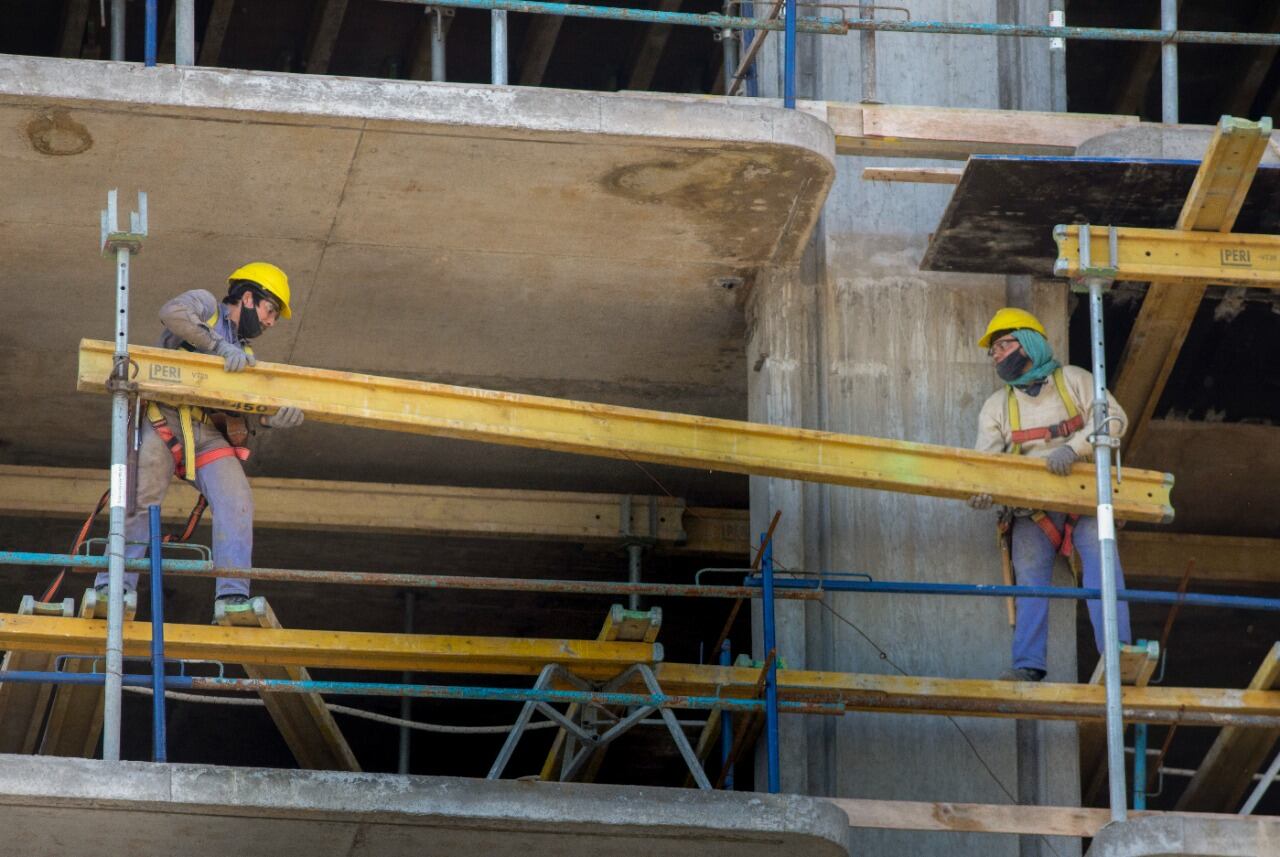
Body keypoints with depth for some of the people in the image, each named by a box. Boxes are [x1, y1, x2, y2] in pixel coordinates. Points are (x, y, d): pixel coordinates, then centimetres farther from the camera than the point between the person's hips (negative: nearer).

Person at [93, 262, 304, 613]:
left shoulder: (245, 356, 30)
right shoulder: (205, 305, 14)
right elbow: (172, 313, -11)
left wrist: (279, 417, -9)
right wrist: (220, 347, -14)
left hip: (208, 433, 5)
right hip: (164, 419, -5)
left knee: (236, 501, -16)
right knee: (140, 500, -17)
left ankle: (233, 597, -23)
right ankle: (112, 589, -17)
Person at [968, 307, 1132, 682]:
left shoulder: (1073, 380, 8)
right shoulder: (997, 406, 16)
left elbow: (1112, 418, -6)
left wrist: (1072, 448, -22)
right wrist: (981, 489, -22)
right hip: (1031, 507, 2)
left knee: (1099, 553, -25)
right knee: (1029, 576, -15)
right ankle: (1028, 665, -23)